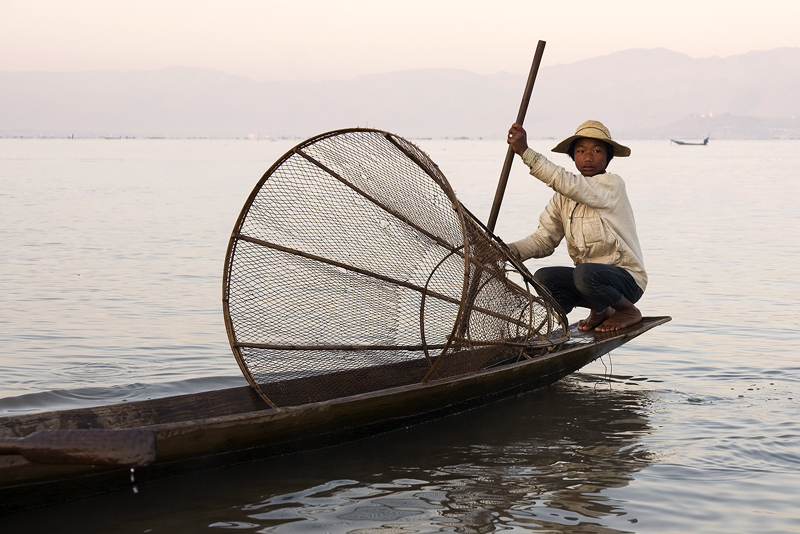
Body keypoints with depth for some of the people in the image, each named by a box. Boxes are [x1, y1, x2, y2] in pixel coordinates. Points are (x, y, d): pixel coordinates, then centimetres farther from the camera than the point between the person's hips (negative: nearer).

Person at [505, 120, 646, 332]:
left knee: (585, 273, -36)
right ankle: (599, 308, 6)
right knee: (543, 279, -18)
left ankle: (629, 311, -6)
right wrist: (511, 251, -19)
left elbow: (569, 184, -33)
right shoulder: (563, 197, 6)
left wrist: (525, 152, -38)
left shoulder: (612, 185, -15)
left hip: (627, 279, -6)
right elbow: (544, 238, 1)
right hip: (590, 275, 6)